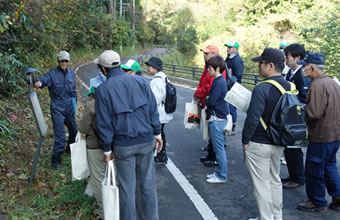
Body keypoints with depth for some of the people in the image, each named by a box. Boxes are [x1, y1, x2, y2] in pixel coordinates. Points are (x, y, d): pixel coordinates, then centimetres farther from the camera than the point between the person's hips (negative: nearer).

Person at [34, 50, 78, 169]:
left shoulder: (71, 73, 7)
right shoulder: (52, 74, -11)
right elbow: (43, 79, -29)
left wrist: (74, 101, 14)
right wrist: (38, 82, -51)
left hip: (69, 106, 6)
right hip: (57, 107, -6)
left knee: (74, 130, 19)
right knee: (60, 134, -10)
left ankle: (71, 148, 46)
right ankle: (56, 160, 2)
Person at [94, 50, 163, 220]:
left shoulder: (102, 89, -7)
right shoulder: (140, 81, -1)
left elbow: (104, 123, -5)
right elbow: (153, 109, 2)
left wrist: (106, 149, 3)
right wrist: (157, 133, 11)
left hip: (123, 145, -2)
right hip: (146, 140, 3)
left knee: (127, 187, 11)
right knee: (148, 184, 14)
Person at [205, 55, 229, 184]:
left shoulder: (219, 82, -18)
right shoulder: (218, 80, 12)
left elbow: (211, 101, -22)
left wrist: (205, 102, -3)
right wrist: (207, 102, -2)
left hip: (217, 119, -10)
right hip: (216, 118, 10)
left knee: (219, 148, -1)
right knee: (219, 147, 17)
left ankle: (221, 176, 9)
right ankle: (220, 172, 27)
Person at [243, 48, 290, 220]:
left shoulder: (262, 88, -23)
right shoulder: (289, 87, 1)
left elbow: (252, 118, -24)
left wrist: (245, 140, -11)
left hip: (258, 144, -8)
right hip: (278, 143, 8)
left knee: (261, 185, 6)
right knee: (275, 180, 22)